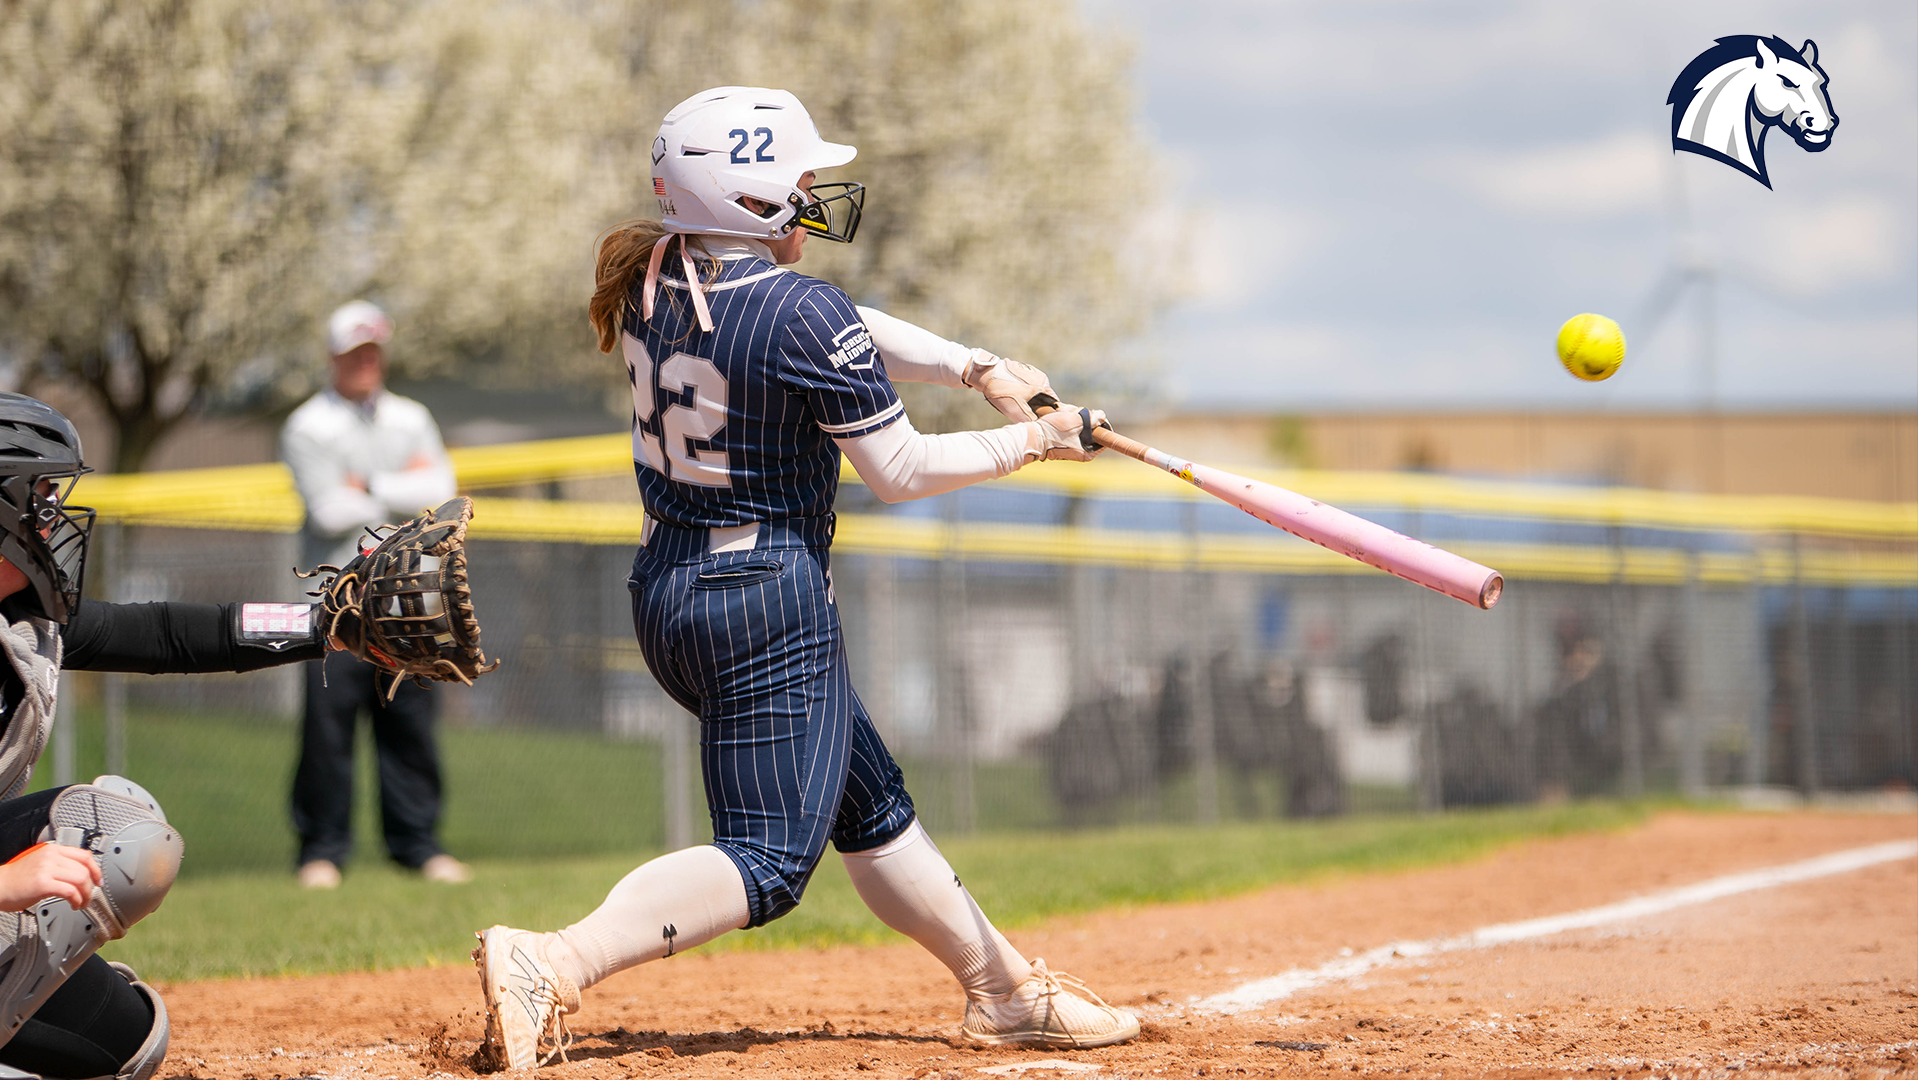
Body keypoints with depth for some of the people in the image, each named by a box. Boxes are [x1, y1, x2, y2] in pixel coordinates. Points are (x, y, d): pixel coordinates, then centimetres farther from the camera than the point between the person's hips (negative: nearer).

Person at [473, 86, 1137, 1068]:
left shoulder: (652, 283, 4)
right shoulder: (802, 315, -20)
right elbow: (899, 470, -11)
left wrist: (977, 368, 10)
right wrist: (1034, 440, 1)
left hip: (666, 590, 10)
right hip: (771, 602, -10)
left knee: (868, 803, 20)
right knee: (770, 858, -8)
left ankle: (1003, 990, 33)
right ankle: (551, 964, -26)